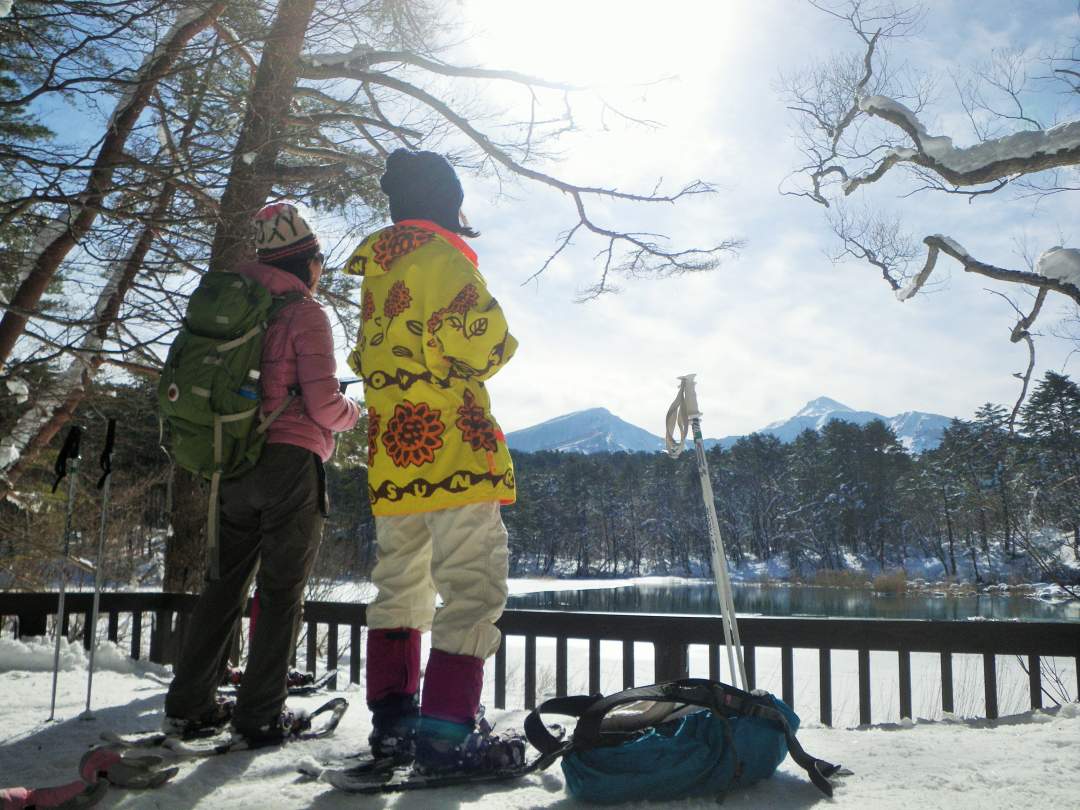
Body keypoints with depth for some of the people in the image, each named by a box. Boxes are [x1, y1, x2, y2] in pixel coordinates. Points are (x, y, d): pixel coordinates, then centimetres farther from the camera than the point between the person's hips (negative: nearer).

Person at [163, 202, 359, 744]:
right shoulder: (305, 313, -8)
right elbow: (324, 405, -13)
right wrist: (354, 412, 7)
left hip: (234, 465, 7)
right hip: (291, 461, -6)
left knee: (224, 583, 14)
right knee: (281, 592, 2)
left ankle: (189, 703, 20)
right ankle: (261, 714, 6)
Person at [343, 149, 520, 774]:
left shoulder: (376, 270, 19)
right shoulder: (439, 254, -7)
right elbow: (484, 336, -15)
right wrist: (492, 353, 5)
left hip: (392, 457, 9)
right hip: (452, 449, -9)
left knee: (400, 586, 15)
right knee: (475, 587, -6)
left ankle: (394, 720, 21)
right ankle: (446, 731, -8)